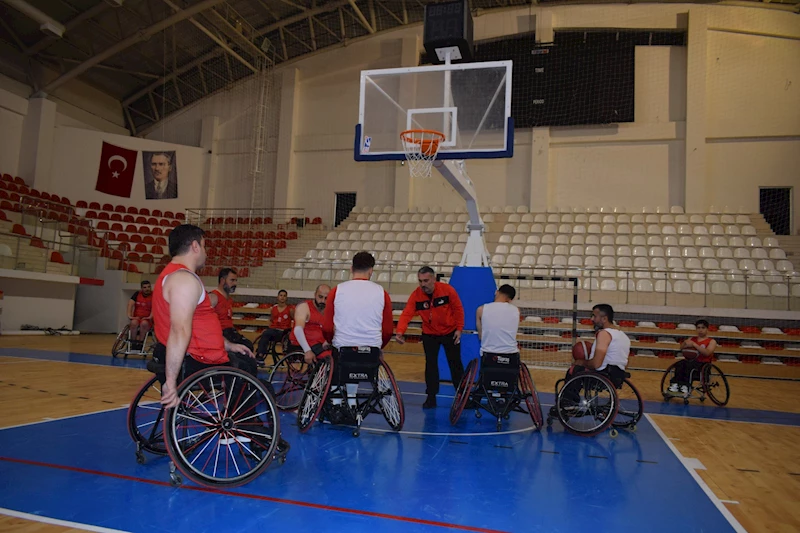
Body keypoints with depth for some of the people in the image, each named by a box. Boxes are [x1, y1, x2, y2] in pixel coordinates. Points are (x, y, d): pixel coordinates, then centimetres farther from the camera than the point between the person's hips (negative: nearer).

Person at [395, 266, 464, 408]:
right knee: (430, 364, 2)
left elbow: (458, 309, -11)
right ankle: (431, 397, 15)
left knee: (455, 363, 9)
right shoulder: (416, 295, -19)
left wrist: (459, 328, -11)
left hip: (450, 332, -1)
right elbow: (407, 313, -27)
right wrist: (400, 331, -42)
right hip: (429, 334, 1)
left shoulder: (447, 290, -22)